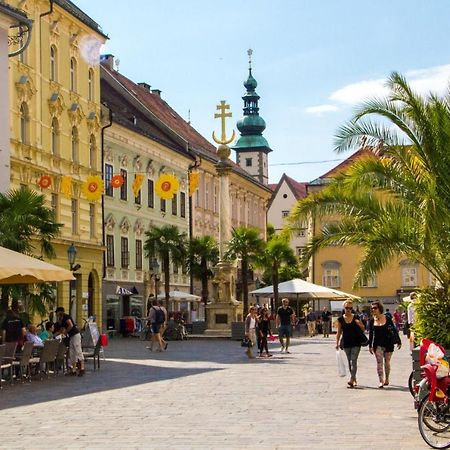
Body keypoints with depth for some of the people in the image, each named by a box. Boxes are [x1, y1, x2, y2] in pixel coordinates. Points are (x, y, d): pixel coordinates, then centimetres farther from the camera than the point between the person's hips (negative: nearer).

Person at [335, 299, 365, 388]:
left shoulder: (356, 317, -1)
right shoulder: (340, 319, 2)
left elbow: (363, 329, 6)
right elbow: (339, 332, 7)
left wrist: (359, 324, -14)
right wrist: (337, 342, 1)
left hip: (356, 342, -2)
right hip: (346, 343, 2)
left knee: (353, 361, -11)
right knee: (349, 361, 9)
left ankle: (351, 379, -17)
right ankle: (354, 379, 20)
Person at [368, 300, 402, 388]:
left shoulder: (387, 318, -8)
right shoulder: (372, 320, -1)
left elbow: (394, 330, -2)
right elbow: (371, 333, 7)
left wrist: (398, 341, -3)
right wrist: (370, 346, 6)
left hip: (388, 344, -1)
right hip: (377, 344, 1)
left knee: (387, 362, 9)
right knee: (379, 362, -9)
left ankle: (386, 379, 27)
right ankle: (381, 381, -11)